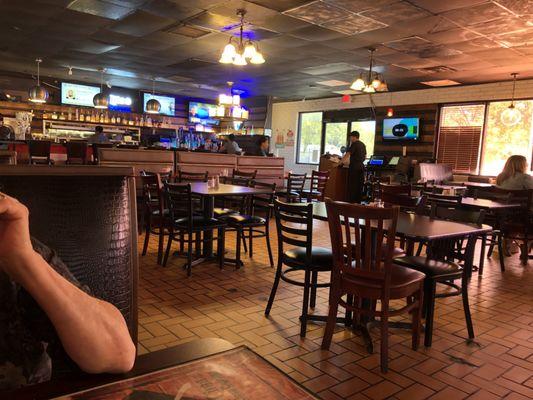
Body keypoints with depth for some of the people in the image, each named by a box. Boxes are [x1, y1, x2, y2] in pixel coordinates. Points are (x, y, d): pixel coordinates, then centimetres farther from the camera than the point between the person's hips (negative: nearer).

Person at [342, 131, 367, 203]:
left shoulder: (354, 144, -10)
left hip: (354, 167, -8)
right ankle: (358, 201, 13)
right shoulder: (363, 145, 14)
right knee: (360, 185, 9)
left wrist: (340, 162, -12)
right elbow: (365, 156, 22)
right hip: (361, 166, 8)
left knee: (352, 185, -4)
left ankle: (352, 202, -4)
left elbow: (347, 155, -16)